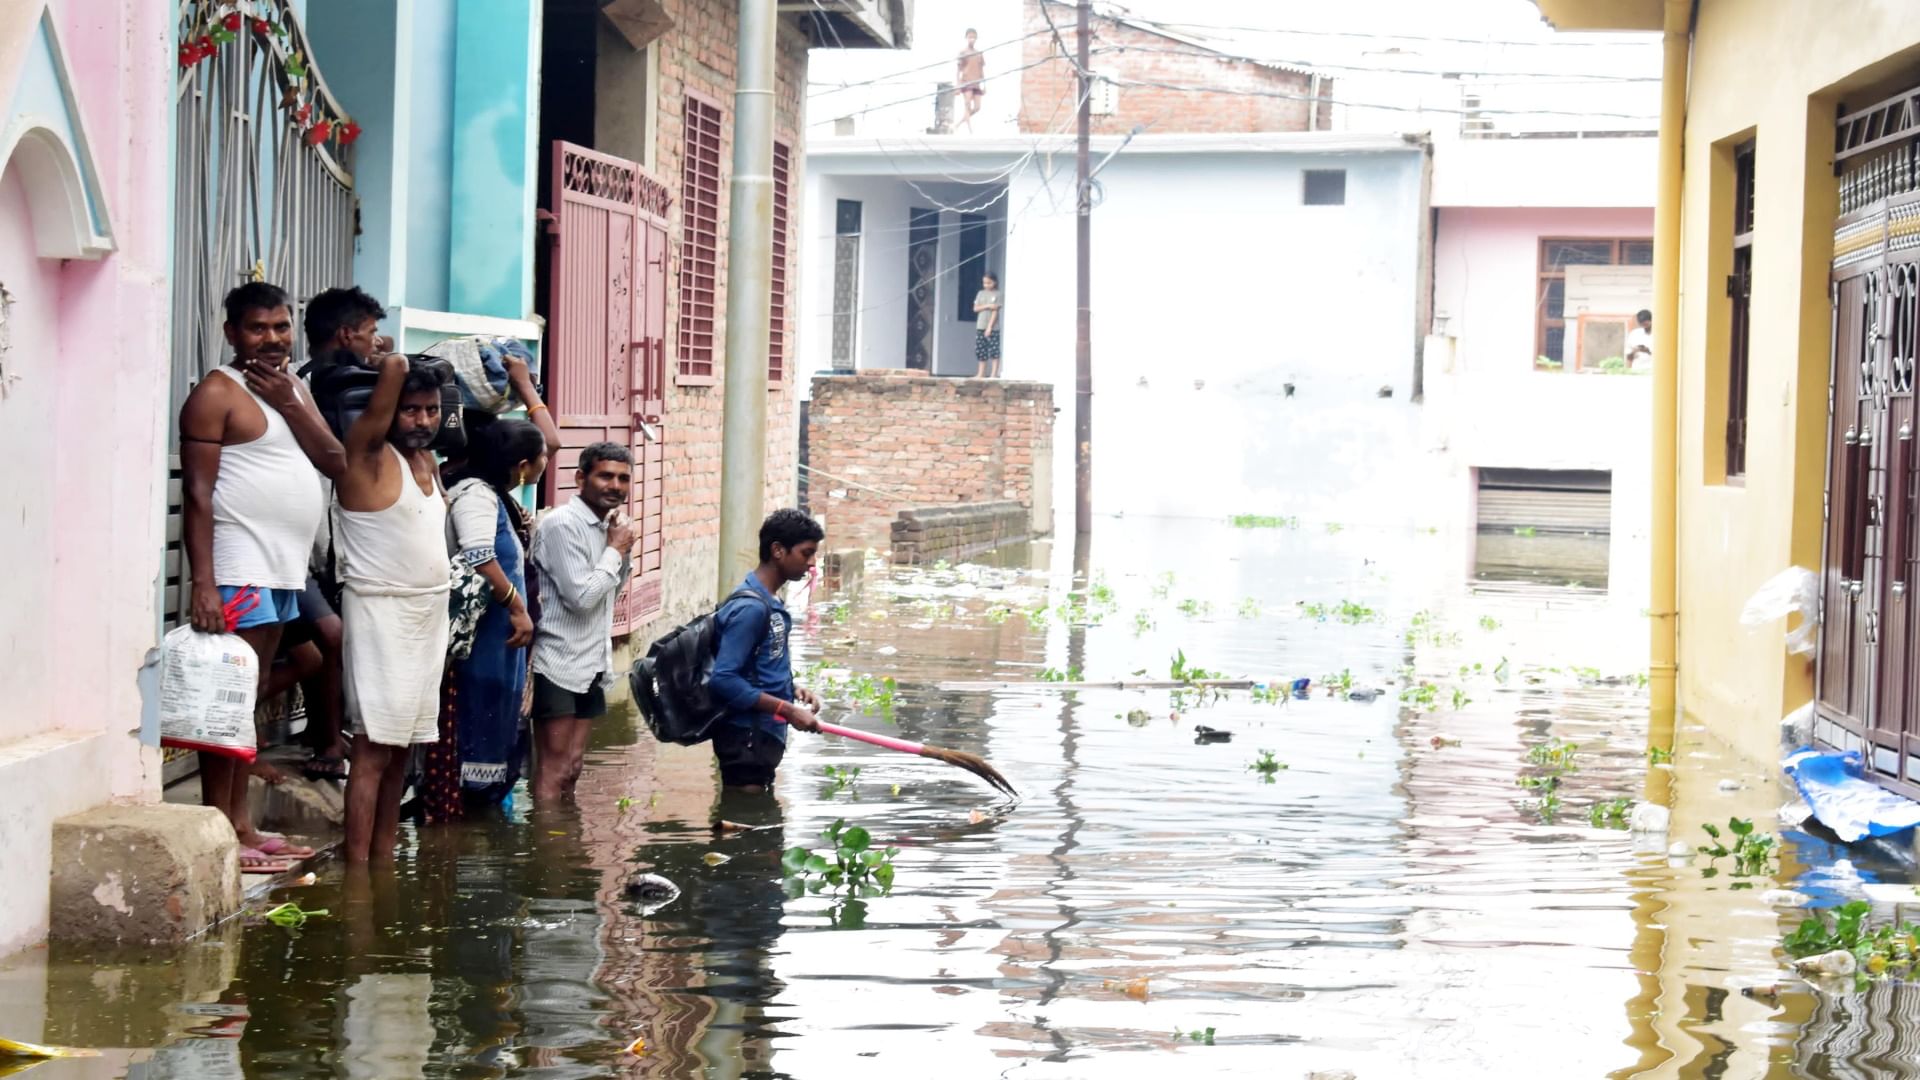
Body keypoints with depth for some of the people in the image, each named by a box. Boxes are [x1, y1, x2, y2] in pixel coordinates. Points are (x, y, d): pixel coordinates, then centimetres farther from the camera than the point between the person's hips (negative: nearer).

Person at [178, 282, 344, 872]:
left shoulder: (294, 388, 17)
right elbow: (197, 495, -13)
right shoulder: (217, 393, -7)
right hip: (240, 571, -8)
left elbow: (337, 462, 8)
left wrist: (288, 404, -4)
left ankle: (241, 824, 16)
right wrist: (203, 584, -21)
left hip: (285, 571, 8)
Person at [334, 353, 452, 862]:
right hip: (381, 613, -8)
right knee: (375, 748, -11)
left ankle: (385, 860, 15)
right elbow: (395, 366, -21)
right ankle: (357, 869, -11)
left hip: (429, 614, 8)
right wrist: (390, 366, -2)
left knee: (401, 747, 10)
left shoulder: (428, 463, 14)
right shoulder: (369, 454, -10)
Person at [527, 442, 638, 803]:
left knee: (572, 766, 12)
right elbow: (582, 596, -21)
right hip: (558, 666, -9)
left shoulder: (606, 525, 12)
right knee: (553, 771, -6)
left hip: (591, 665, 9)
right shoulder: (562, 524, -15)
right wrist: (615, 551, -9)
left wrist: (623, 551, 5)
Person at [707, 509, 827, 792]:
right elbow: (724, 679, -24)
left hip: (764, 736, 10)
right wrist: (787, 710, -22)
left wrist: (793, 690, 4)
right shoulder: (750, 607, -18)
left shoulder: (770, 604, 12)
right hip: (746, 738, -10)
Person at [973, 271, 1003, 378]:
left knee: (994, 350, -5)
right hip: (980, 326, 5)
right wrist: (987, 306, -13)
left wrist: (989, 327, -14)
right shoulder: (980, 294, 11)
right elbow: (975, 308, 3)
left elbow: (995, 311, -8)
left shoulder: (997, 294, -3)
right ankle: (981, 374, 10)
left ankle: (994, 374, -4)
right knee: (980, 350, 4)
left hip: (993, 327, -5)